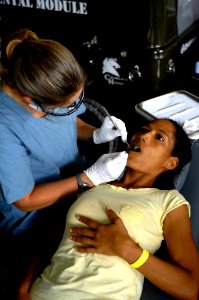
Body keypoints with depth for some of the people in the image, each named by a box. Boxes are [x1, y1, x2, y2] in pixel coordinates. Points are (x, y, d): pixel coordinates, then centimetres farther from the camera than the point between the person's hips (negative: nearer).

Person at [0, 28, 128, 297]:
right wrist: (92, 177, -25)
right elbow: (26, 201, -21)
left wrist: (96, 134, -13)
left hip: (82, 185, 6)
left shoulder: (54, 89, -14)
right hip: (38, 219, -5)